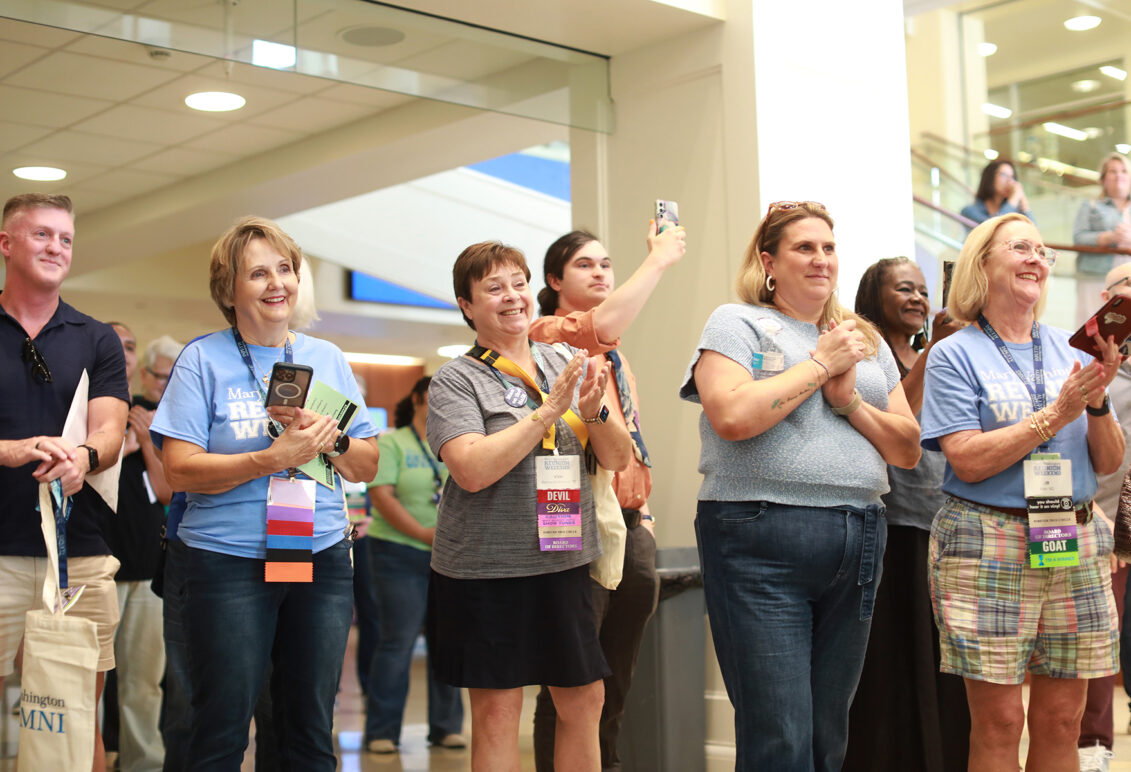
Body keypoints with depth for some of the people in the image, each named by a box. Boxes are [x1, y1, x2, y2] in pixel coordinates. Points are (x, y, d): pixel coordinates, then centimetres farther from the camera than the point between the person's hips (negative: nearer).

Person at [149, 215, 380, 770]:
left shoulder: (327, 359, 11)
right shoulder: (204, 360, -1)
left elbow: (367, 467, 11)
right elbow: (179, 470, -10)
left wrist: (329, 438, -10)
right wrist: (274, 458, -20)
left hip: (323, 558, 4)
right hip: (228, 561, -3)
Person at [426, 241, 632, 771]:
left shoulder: (566, 364, 9)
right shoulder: (455, 381, -4)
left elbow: (618, 459, 8)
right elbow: (472, 470, -20)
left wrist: (594, 411, -12)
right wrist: (548, 410, -19)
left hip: (565, 560, 5)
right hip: (486, 567, -4)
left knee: (585, 699, 10)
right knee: (496, 709, 3)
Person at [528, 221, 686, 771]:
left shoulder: (612, 352, 22)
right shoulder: (549, 333, -4)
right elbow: (603, 323, -26)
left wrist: (643, 510, 18)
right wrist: (659, 259, -18)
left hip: (628, 524, 8)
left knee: (615, 684, 13)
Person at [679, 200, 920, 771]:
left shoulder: (866, 341, 19)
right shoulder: (737, 323, 3)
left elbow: (908, 451, 13)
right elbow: (731, 417, -16)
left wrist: (849, 400, -3)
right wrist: (820, 363, -7)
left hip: (857, 545, 6)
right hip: (763, 544, -6)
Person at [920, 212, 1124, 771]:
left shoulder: (1070, 351, 12)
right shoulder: (955, 355, -1)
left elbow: (1108, 464, 10)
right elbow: (967, 461, -12)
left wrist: (1098, 403, -8)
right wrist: (1056, 415, -14)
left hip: (1075, 543, 5)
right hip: (989, 546, -4)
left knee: (1062, 719, 8)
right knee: (999, 721, -2)